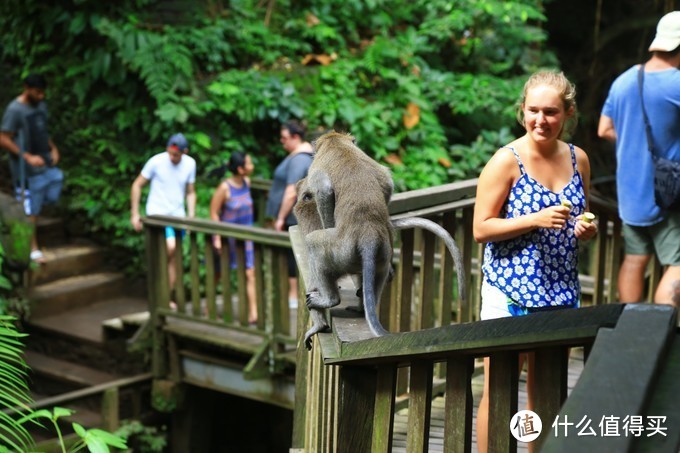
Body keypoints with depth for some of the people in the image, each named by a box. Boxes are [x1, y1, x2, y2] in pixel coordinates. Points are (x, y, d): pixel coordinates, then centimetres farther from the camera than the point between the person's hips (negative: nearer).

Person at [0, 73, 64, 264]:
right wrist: (28, 157, -22)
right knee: (31, 210, 1)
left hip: (46, 163, 7)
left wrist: (53, 148, 4)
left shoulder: (41, 105, 6)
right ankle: (33, 248, 13)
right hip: (27, 169, -7)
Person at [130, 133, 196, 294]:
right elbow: (137, 185, -4)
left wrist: (191, 218, 2)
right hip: (157, 213, -4)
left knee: (173, 259, 7)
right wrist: (134, 214, -6)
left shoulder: (190, 164, 0)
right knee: (170, 246, -28)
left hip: (177, 215, 5)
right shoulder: (156, 161, -12)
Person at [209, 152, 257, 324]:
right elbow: (213, 213, -15)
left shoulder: (247, 182, -1)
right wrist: (217, 238, -18)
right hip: (228, 237, -5)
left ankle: (253, 313, -6)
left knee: (250, 274, -5)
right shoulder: (224, 188, -19)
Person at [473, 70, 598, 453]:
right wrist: (536, 220, -21)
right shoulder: (507, 161, -10)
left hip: (560, 292, 5)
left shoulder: (578, 159, 5)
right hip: (511, 292, -5)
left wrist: (587, 230, -4)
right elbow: (481, 228, -11)